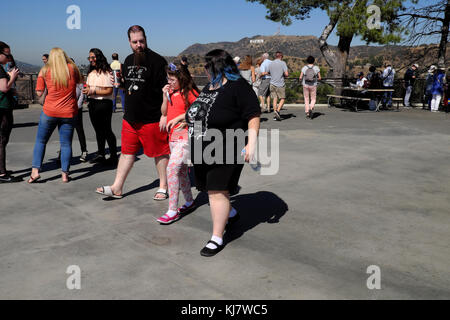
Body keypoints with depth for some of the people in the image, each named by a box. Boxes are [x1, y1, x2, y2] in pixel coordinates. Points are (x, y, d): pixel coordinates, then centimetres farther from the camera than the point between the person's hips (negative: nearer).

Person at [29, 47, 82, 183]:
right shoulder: (72, 68, 0)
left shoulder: (45, 71, 0)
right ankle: (65, 174, 9)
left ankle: (35, 170, 7)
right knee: (66, 143, 8)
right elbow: (80, 80, 19)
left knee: (40, 141, 13)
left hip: (49, 112, 0)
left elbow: (39, 93, 1)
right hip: (68, 112, 1)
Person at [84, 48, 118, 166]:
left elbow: (109, 91, -16)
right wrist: (86, 90, 1)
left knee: (107, 130, -4)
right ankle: (100, 155, 24)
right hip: (92, 103, 8)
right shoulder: (91, 72, 14)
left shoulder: (106, 72, -11)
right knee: (98, 130, 14)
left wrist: (93, 91, -20)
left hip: (104, 104, -8)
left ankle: (114, 156, 4)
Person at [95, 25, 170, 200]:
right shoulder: (129, 60, 13)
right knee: (127, 151, 13)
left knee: (159, 152, 5)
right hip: (130, 117, 7)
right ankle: (117, 188, 21)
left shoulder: (156, 61, -11)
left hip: (151, 119, -7)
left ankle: (163, 187, 20)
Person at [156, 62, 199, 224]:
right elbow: (164, 112, 16)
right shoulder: (171, 91, 13)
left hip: (185, 135, -8)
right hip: (173, 135, 8)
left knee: (171, 168, -16)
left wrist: (179, 117, -15)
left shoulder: (190, 92, -8)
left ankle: (172, 211, -10)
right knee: (181, 170, 16)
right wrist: (165, 96, 1)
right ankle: (189, 202, 32)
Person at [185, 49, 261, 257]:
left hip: (225, 151, -9)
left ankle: (217, 238, 3)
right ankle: (231, 214, 44)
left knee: (217, 191, -8)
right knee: (212, 189, 17)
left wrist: (251, 143, -22)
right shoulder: (208, 87, 16)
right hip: (204, 152, 9)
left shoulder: (238, 86, -11)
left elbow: (254, 115, -15)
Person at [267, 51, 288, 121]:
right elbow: (286, 74, -14)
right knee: (282, 99, 7)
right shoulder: (283, 63, -8)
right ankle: (277, 111, -14)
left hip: (272, 83, 4)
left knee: (275, 99, 7)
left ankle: (276, 116, 5)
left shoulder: (271, 64, 5)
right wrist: (284, 76, 8)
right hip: (280, 84, -4)